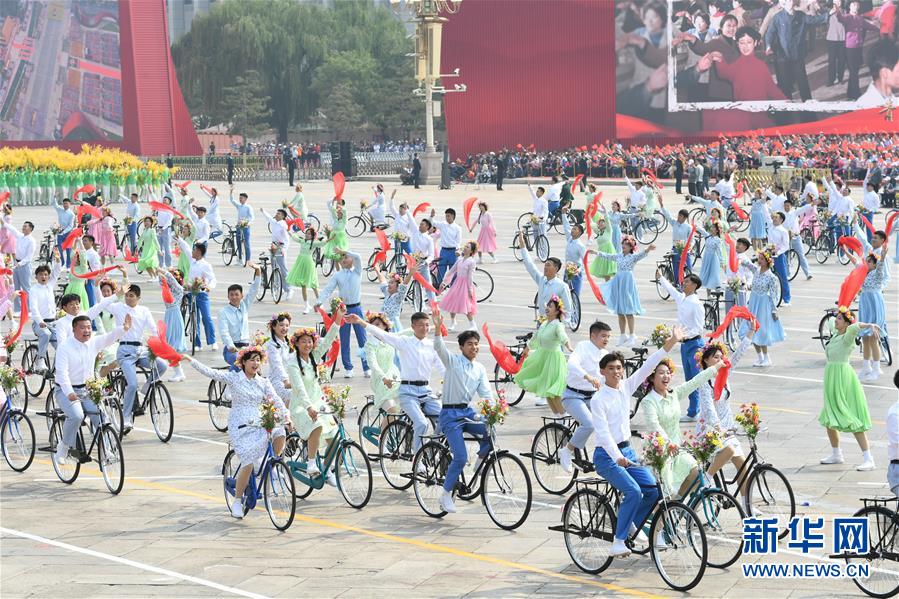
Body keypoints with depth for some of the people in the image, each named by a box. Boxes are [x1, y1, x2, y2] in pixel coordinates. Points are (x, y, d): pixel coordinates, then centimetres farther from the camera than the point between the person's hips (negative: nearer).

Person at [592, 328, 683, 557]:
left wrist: (670, 345, -6)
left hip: (627, 450, 7)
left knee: (653, 490, -6)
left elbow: (647, 367, 1)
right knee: (633, 491, -25)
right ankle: (618, 541, -17)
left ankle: (632, 524, 17)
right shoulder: (599, 399, -14)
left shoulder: (626, 387, 5)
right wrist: (617, 457, -35)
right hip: (607, 455, -7)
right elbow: (603, 432, -23)